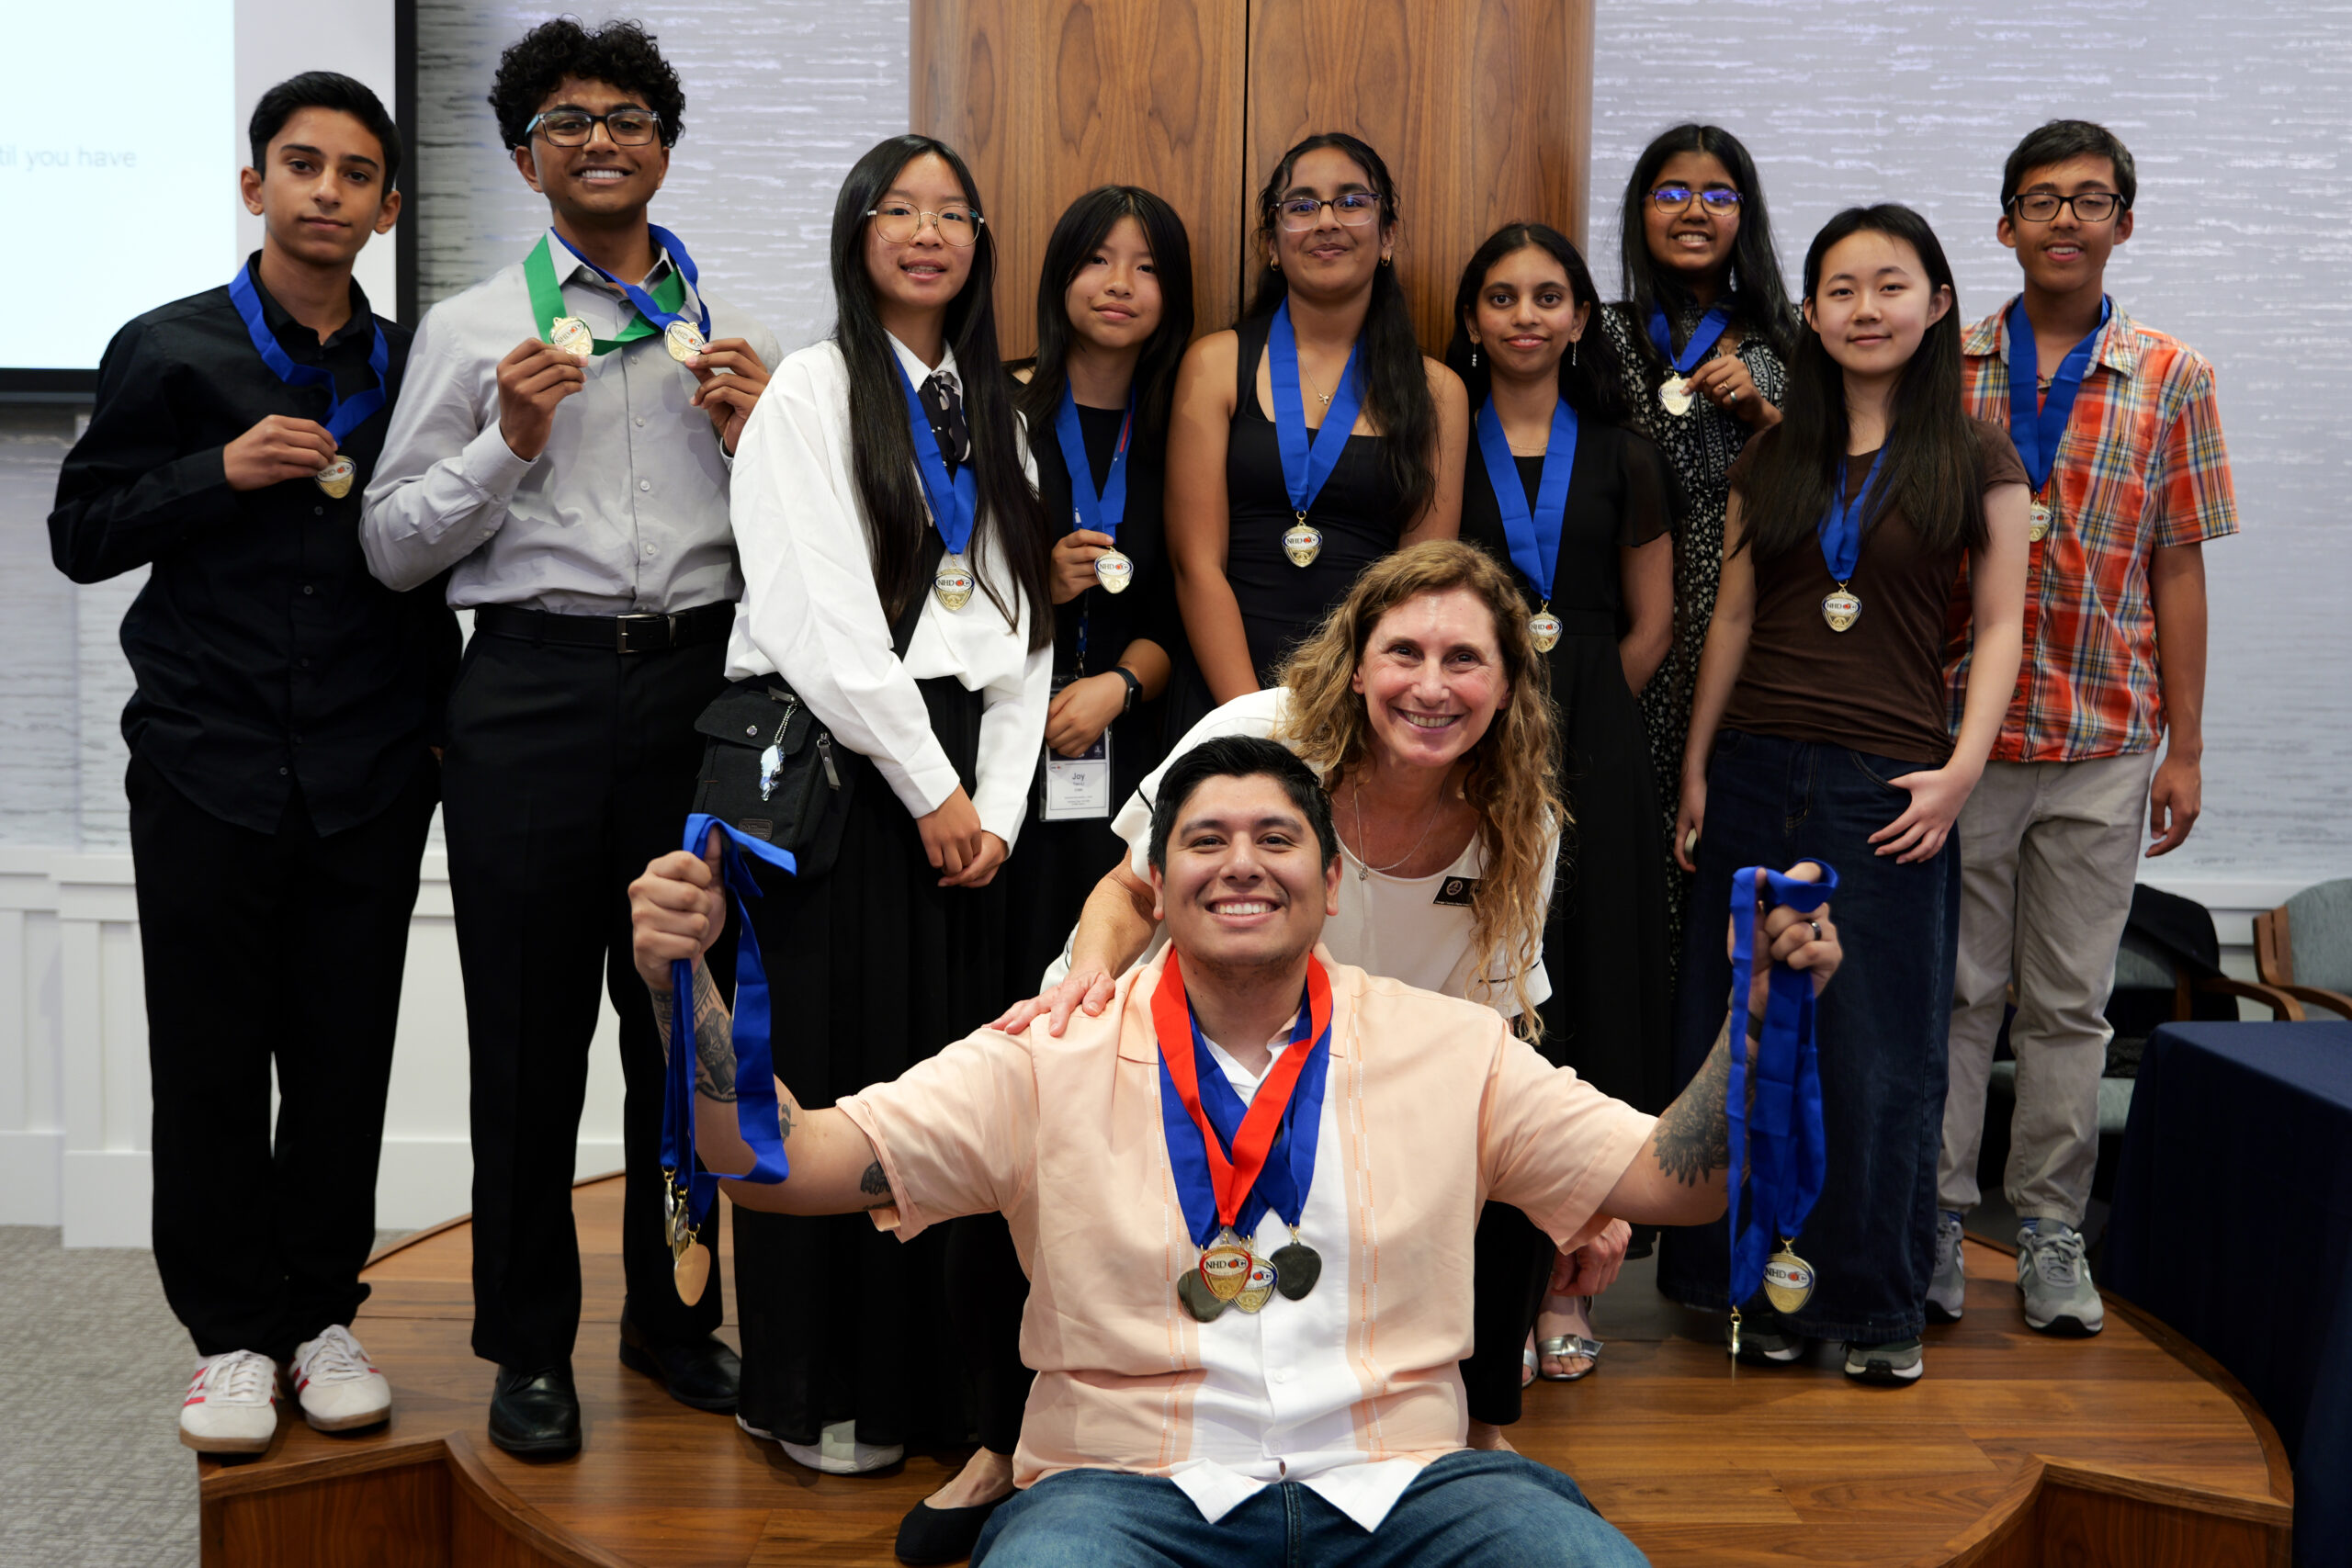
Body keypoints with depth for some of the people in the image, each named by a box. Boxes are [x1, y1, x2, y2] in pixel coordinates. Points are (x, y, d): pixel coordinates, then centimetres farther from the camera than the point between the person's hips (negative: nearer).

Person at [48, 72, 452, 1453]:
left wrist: (440, 711, 7)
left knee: (346, 1057, 6)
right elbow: (81, 535, 3)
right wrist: (221, 472, -11)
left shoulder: (414, 370, 10)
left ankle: (323, 1313, 20)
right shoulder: (170, 353, 4)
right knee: (210, 1064, 3)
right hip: (208, 767, -1)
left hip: (369, 779, 2)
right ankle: (232, 1331, 16)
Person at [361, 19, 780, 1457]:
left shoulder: (734, 336, 13)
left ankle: (675, 1316, 28)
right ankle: (530, 1347, 19)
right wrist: (509, 443, -10)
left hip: (696, 680, 2)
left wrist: (750, 436, -3)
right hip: (533, 686, -2)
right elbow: (393, 547, 3)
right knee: (532, 1027, 4)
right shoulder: (473, 330, 7)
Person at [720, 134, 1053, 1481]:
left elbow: (1023, 618, 11)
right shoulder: (812, 394, 0)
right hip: (837, 764, -5)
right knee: (838, 1069, -1)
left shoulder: (994, 410, 17)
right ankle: (822, 1390, 12)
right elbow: (821, 625, -10)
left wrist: (997, 800, 0)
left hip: (969, 777, 5)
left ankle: (939, 1371, 17)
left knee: (957, 1064, 5)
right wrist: (931, 791, -11)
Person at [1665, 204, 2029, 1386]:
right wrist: (1695, 768, 8)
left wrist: (1961, 769, -10)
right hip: (1755, 773, 3)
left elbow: (2001, 624, 1)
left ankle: (1877, 1301, 16)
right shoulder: (1772, 458, 11)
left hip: (1890, 786, -3)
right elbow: (1732, 617, 11)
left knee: (1879, 1053, 1)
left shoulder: (1974, 458, 3)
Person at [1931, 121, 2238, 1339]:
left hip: (2103, 743, 1)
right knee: (1953, 988, 6)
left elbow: (2179, 569, 5)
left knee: (2070, 1000, 7)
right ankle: (1936, 1218, 17)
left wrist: (2184, 749, 3)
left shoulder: (2170, 379, 6)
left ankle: (2051, 1234, 19)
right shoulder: (1942, 368, 4)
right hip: (1955, 727, 0)